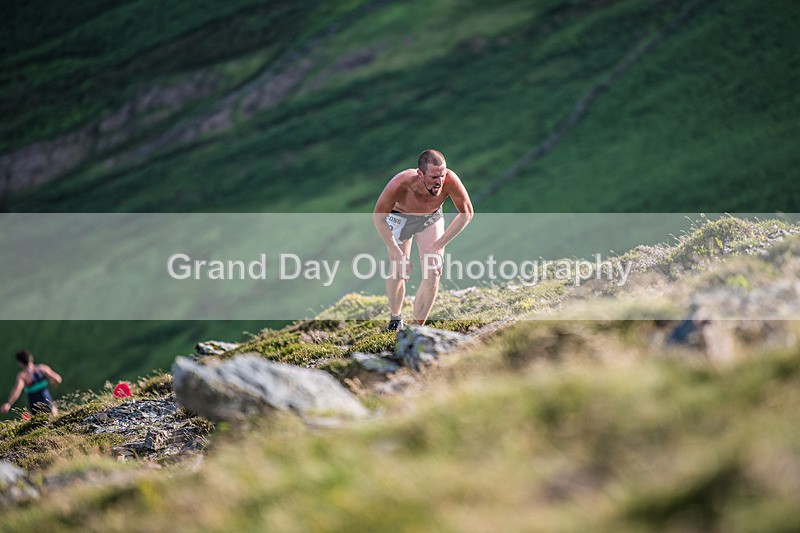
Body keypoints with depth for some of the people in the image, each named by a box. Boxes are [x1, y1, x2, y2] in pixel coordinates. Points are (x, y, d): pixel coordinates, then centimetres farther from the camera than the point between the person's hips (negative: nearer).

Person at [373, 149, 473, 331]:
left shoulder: (450, 180, -38)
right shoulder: (400, 184, -41)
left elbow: (466, 213, -20)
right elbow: (378, 217, -24)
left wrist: (438, 245, -23)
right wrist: (396, 252, -26)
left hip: (431, 217, 1)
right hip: (400, 216, -1)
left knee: (433, 272, -10)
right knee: (398, 272, -1)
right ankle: (395, 319, 27)